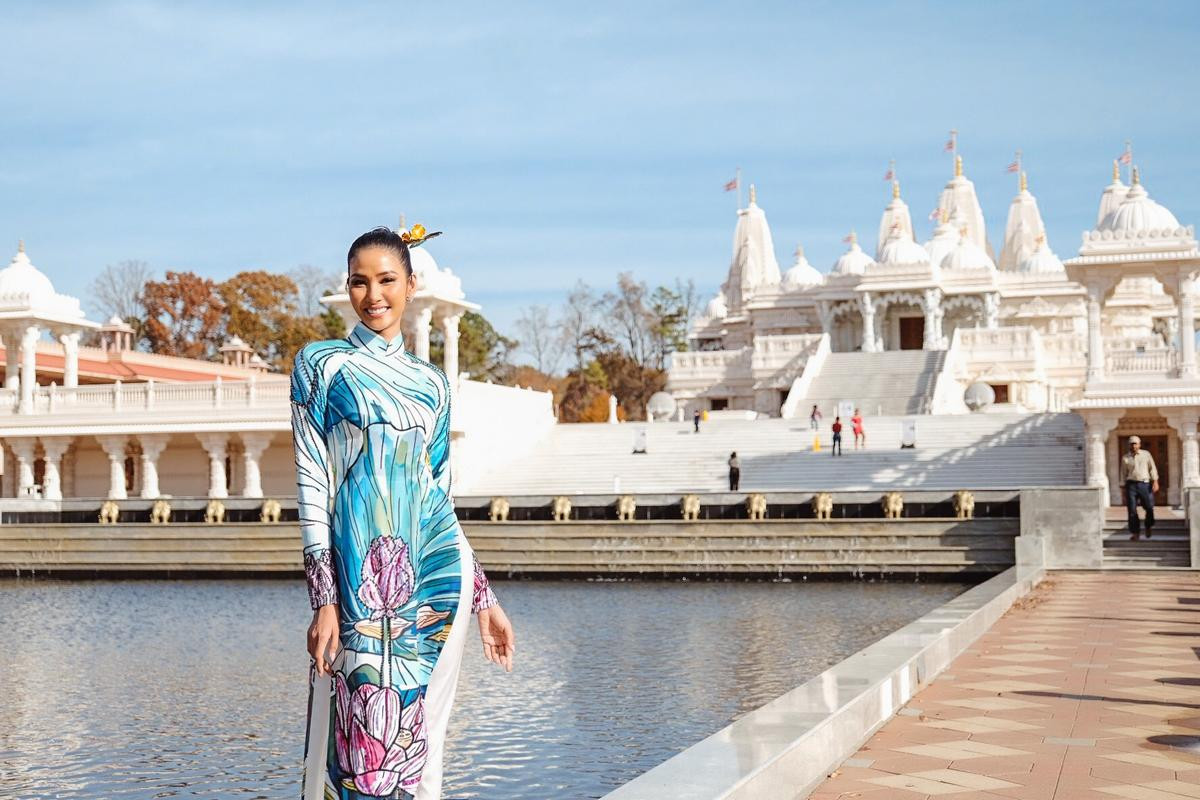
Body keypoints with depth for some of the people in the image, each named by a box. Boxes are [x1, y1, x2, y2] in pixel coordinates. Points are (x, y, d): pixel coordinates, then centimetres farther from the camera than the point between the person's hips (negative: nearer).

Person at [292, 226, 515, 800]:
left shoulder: (431, 382, 14)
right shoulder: (321, 364, 3)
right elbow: (311, 482, -3)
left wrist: (484, 599, 14)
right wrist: (324, 600, -12)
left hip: (434, 574, 4)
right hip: (360, 578, -3)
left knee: (417, 732, 4)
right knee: (365, 731, -5)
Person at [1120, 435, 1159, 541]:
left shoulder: (1146, 454, 10)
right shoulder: (1125, 458, 10)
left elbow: (1152, 468, 8)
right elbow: (1123, 474, 11)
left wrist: (1155, 481, -4)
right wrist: (1123, 489, 6)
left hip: (1145, 484, 0)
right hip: (1131, 485, 0)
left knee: (1149, 507, -4)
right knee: (1132, 510, -5)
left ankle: (1149, 527, 23)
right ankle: (1135, 532, 2)